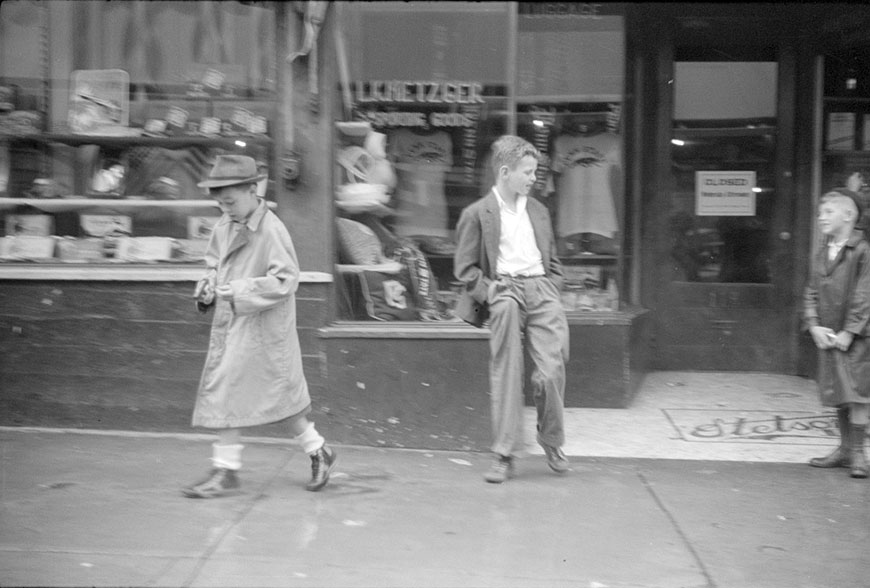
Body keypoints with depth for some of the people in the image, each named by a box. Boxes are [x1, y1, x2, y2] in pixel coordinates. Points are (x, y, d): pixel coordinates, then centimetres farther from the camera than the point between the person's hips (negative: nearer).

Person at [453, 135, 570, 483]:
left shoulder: (538, 211, 20)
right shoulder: (477, 214, 5)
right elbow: (464, 268, 3)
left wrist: (552, 291, 11)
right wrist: (492, 292, -10)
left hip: (540, 289, 3)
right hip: (504, 290, -3)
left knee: (551, 372, -9)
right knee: (505, 374, -8)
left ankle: (552, 442, 14)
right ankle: (505, 456, -1)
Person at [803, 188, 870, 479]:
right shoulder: (821, 254, 10)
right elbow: (811, 294, 11)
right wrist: (814, 326, -2)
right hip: (827, 337, 6)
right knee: (838, 396, 13)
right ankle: (845, 449, 24)